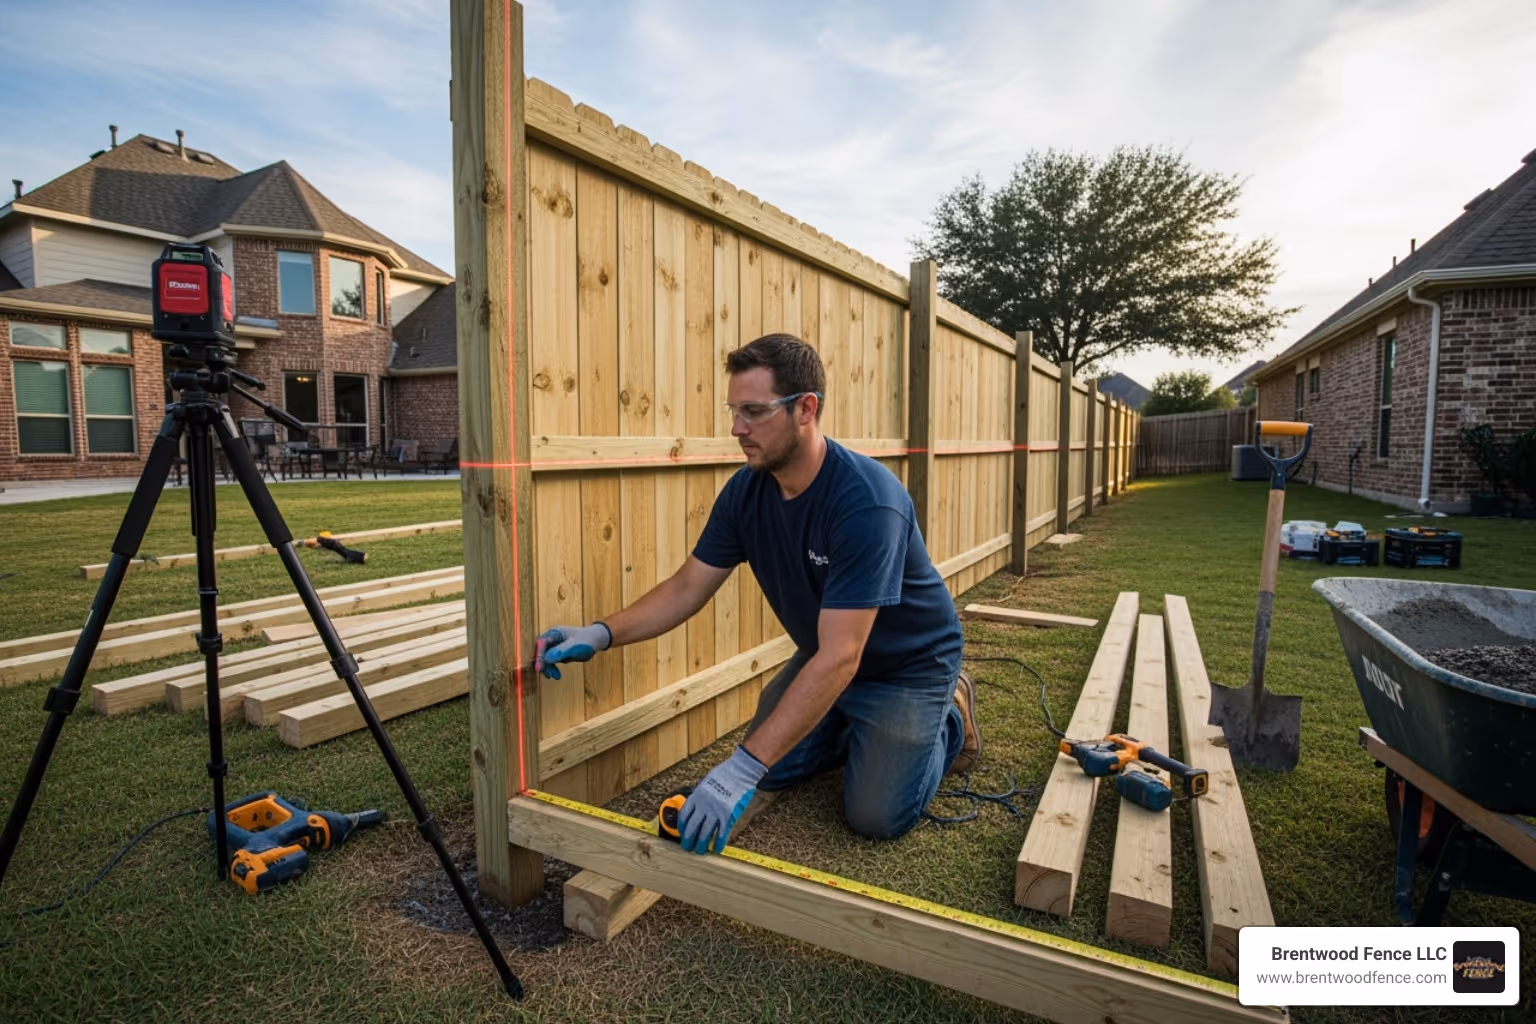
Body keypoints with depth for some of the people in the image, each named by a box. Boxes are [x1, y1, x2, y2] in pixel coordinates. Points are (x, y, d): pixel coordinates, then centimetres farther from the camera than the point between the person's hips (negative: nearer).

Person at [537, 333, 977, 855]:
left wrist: (743, 767, -41)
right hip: (826, 658, 6)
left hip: (908, 664, -6)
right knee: (771, 768, 2)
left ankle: (949, 718, 16)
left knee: (876, 814, -12)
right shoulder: (746, 490, -14)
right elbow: (687, 587, -6)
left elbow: (839, 657, -39)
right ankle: (862, 727, 26)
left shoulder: (867, 502, -36)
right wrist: (602, 634, -22)